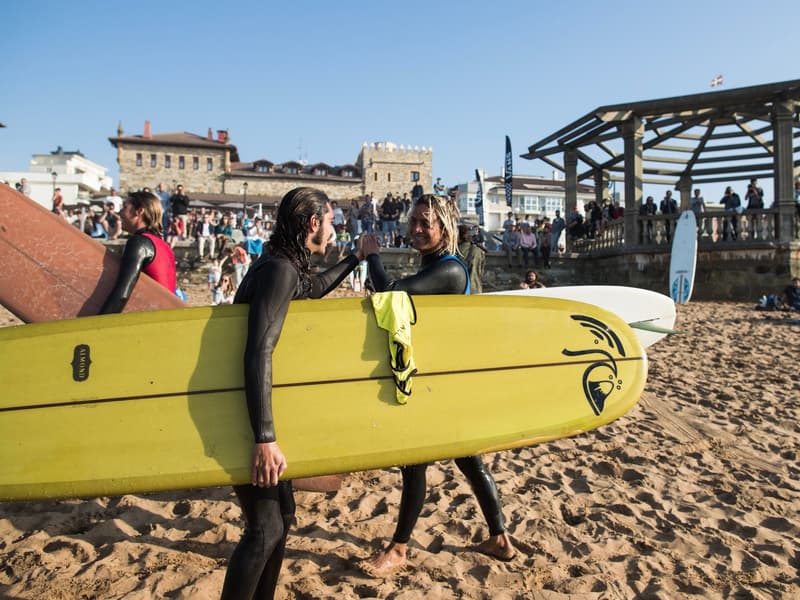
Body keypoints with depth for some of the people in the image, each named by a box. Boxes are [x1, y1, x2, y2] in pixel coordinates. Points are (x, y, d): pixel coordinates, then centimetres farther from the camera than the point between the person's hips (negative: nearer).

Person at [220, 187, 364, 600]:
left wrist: (355, 259, 36)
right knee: (265, 527, -5)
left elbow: (314, 289, 31)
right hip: (241, 418, -10)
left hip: (256, 412, 10)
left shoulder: (287, 267, 8)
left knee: (282, 513, 17)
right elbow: (259, 355, -30)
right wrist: (264, 439, -31)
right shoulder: (279, 270, -22)